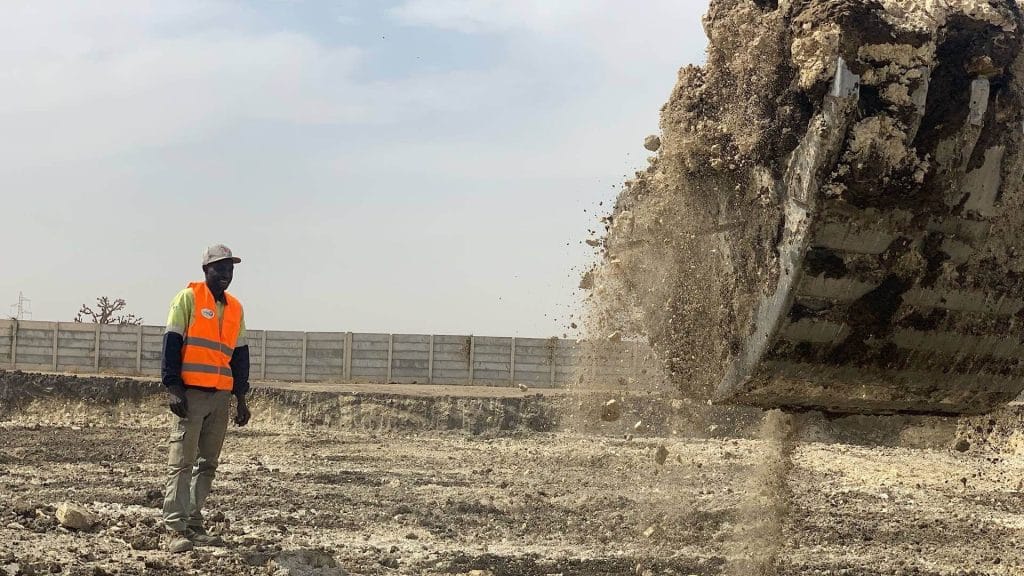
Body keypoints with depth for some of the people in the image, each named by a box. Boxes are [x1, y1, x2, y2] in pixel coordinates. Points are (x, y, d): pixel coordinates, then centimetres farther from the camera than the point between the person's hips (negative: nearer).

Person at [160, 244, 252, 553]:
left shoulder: (235, 308, 17)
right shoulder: (189, 298, -1)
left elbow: (240, 354, 20)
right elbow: (171, 343, -6)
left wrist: (241, 397, 15)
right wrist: (173, 387, -14)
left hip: (221, 397, 7)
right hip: (191, 393, -6)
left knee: (207, 464, 9)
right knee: (181, 462, -8)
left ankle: (194, 525, 15)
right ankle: (176, 530, -10)